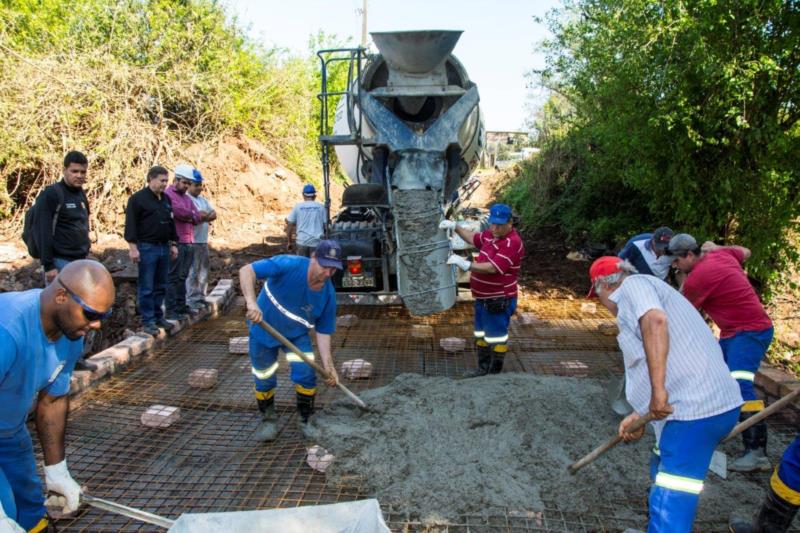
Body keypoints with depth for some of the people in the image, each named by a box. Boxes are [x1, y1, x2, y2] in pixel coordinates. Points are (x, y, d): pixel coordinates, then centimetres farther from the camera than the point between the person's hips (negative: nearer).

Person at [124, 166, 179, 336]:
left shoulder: (166, 199, 14)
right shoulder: (137, 198, -7)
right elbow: (130, 224, -11)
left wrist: (173, 244, 17)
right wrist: (133, 247, -16)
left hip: (164, 247, 7)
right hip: (147, 248, -7)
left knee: (160, 286, 12)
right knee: (147, 288, -1)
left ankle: (158, 316, 22)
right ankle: (148, 320, 5)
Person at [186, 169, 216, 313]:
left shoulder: (203, 200, 17)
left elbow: (214, 214, 10)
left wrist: (202, 217, -9)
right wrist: (205, 216, -8)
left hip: (204, 241, 8)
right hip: (191, 242, -8)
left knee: (203, 272, 14)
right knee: (192, 273, -6)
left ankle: (200, 298, 24)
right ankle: (191, 301, 0)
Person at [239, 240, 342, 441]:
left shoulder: (328, 295, -18)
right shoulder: (289, 265, -32)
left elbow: (323, 332, -10)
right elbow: (246, 271, -37)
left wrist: (328, 365, -20)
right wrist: (251, 302, -52)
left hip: (297, 334, 2)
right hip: (264, 330, -2)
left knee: (305, 373, -9)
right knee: (264, 379, 5)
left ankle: (306, 419, 15)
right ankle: (268, 418, 32)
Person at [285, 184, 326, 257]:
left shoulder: (297, 207, 4)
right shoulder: (321, 207, 3)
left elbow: (289, 225, 3)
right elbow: (326, 225, 1)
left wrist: (289, 242, 11)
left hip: (302, 242, 1)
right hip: (317, 242, -1)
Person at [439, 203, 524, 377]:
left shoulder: (512, 243, -24)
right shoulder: (492, 234, 5)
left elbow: (493, 268, -31)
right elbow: (473, 238, 24)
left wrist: (466, 264, -35)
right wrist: (455, 227, 13)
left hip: (498, 301, -10)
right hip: (483, 298, 10)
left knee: (497, 338, 3)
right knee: (481, 335, 20)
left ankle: (495, 374, 16)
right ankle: (483, 368, 35)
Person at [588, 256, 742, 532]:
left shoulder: (633, 285, -3)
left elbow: (655, 321, -27)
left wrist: (658, 391, -28)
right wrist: (640, 414, 25)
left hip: (697, 408, -10)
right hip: (716, 402, 10)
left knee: (670, 508, -9)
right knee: (662, 471, 30)